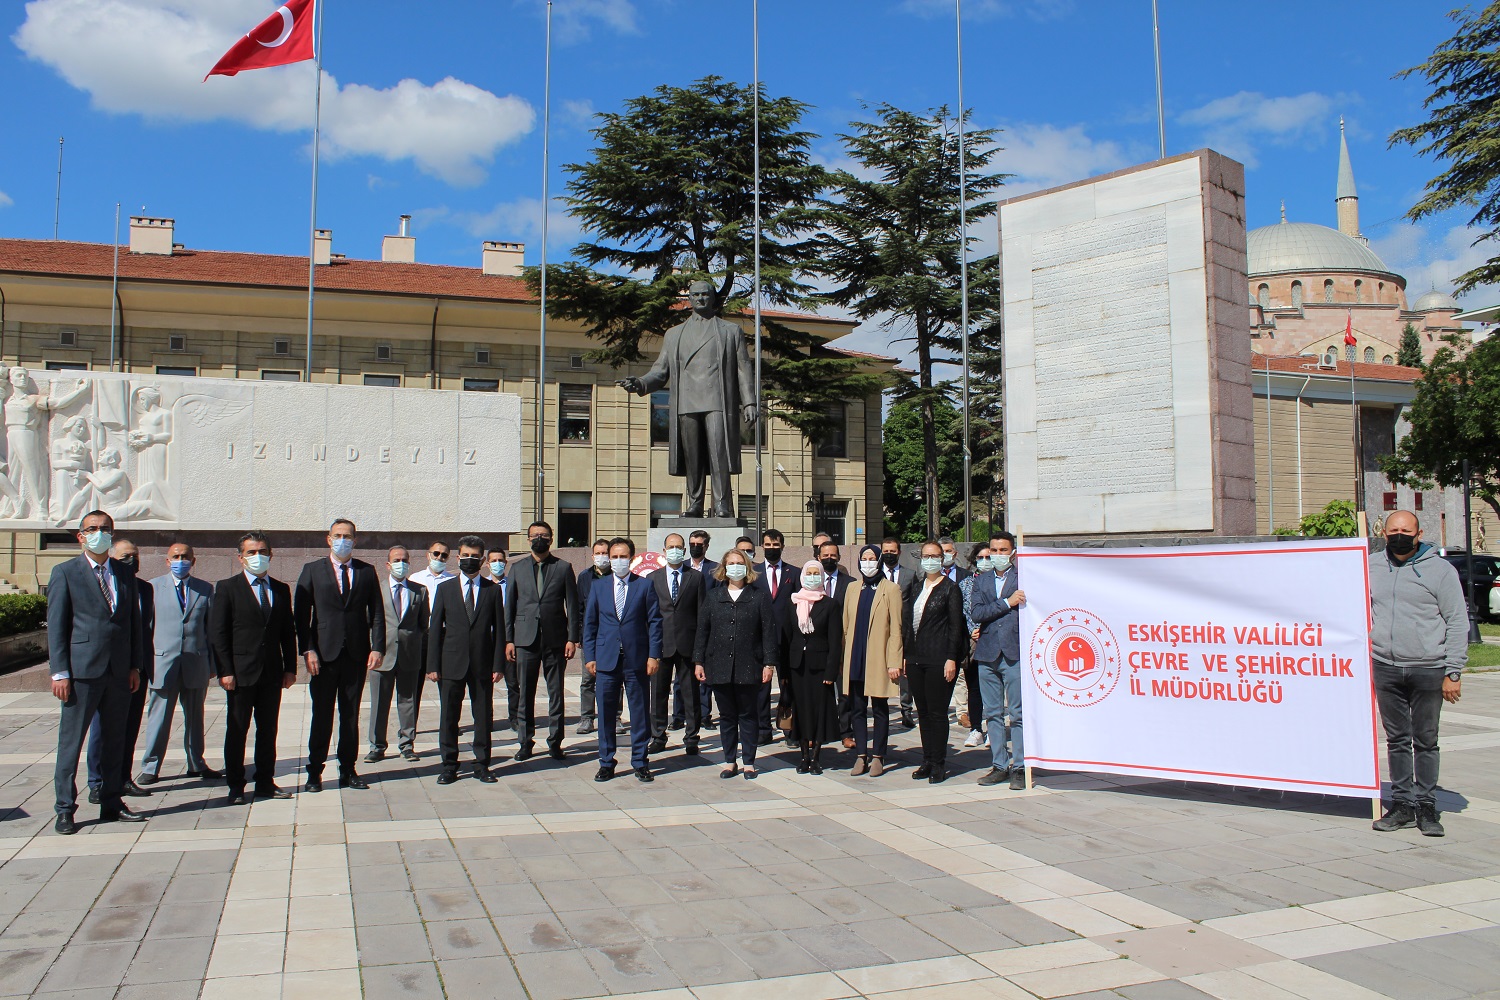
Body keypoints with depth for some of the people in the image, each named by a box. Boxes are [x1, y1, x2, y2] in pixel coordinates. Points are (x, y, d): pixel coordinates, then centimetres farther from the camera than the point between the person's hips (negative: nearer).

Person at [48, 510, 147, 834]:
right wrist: (60, 672, -9)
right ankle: (65, 809, 10)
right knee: (71, 741, 1)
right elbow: (56, 626, -3)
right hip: (82, 670, -4)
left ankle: (111, 803, 19)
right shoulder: (65, 573, 0)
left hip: (119, 671, 5)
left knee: (114, 740, 10)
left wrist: (135, 665, 8)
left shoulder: (124, 573, 13)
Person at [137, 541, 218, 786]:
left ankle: (197, 764, 22)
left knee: (195, 717, 11)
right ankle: (150, 768, 12)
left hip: (196, 663, 2)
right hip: (163, 662, -2)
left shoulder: (206, 589, 8)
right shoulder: (153, 587, 4)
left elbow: (211, 627, 9)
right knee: (158, 717, 2)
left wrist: (212, 663, 6)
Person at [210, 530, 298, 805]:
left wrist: (290, 668, 5)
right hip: (241, 672, -4)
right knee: (237, 730, 3)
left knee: (268, 729, 8)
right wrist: (225, 671, -11)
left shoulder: (281, 589, 12)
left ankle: (265, 783, 17)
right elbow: (217, 633, -4)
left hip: (272, 673, 4)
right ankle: (235, 786, 11)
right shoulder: (227, 588, 0)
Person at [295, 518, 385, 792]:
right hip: (324, 654, -1)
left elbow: (377, 613, 6)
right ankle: (315, 772, 11)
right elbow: (301, 613, 1)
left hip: (357, 654, 2)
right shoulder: (312, 570, 5)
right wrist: (307, 650, -9)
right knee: (322, 716, 2)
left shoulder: (367, 571, 8)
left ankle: (348, 770, 16)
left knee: (351, 716, 8)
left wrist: (377, 648, -4)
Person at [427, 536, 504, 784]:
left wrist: (498, 664, -2)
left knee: (483, 716, 5)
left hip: (483, 664, 0)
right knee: (448, 717, 5)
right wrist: (432, 665, -2)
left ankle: (482, 765, 16)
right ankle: (449, 766, 16)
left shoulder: (492, 589, 7)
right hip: (451, 663, 0)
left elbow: (499, 629, 5)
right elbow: (434, 628, 5)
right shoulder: (445, 588, 7)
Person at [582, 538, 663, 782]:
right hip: (606, 660, 1)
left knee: (640, 712, 4)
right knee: (606, 713, 5)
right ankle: (606, 763, 17)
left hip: (637, 660, -1)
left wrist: (654, 655, -6)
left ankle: (641, 762, 15)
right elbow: (589, 624, 10)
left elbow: (654, 622, 2)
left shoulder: (645, 585, 4)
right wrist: (589, 657, 3)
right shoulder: (598, 587, 9)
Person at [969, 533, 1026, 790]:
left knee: (1017, 713, -2)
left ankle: (1019, 767, 6)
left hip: (1014, 653, -4)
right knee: (993, 713, 10)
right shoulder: (980, 581, 12)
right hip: (987, 654, 4)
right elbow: (976, 614, -2)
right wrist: (1007, 603, -9)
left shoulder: (1024, 578, 0)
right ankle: (999, 765, 18)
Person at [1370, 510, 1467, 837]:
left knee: (1426, 741, 5)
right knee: (1397, 740, 8)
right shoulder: (1371, 568, 8)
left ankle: (1426, 806, 14)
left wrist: (1453, 672, -7)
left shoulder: (1440, 570, -1)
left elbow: (1458, 623, -3)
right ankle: (1402, 804, 16)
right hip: (1385, 669, 3)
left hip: (1428, 670, -3)